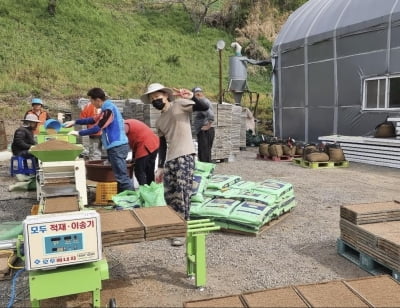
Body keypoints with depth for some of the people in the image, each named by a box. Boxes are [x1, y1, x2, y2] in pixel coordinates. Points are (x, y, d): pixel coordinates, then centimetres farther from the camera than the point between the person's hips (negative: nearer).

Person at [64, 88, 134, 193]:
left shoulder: (108, 109, -16)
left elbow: (97, 128, -18)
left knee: (122, 177, -9)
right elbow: (93, 119, 25)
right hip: (117, 146, 10)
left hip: (117, 147, -10)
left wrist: (79, 133, -10)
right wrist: (75, 122, 21)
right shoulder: (107, 108, 16)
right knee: (120, 176, 13)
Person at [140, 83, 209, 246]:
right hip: (169, 160, 8)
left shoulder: (179, 104, 0)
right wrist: (160, 167, 15)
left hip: (185, 156, -7)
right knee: (169, 195, 11)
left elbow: (205, 107, -11)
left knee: (182, 194, -8)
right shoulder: (159, 121, 19)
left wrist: (191, 97, -27)